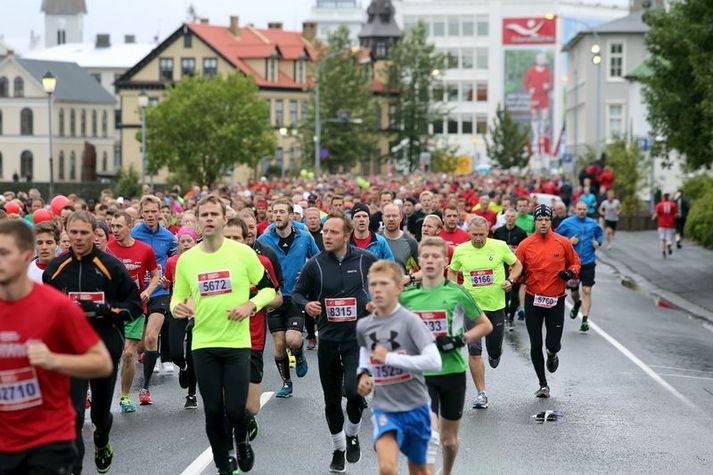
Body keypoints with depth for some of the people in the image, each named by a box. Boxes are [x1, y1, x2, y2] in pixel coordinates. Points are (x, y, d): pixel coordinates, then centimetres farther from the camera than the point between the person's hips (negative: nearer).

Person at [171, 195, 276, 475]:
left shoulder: (243, 253, -4)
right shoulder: (186, 259, 2)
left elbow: (268, 288, 4)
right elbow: (178, 296, 12)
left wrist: (251, 305, -14)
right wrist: (177, 307, -10)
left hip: (237, 343, -2)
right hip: (203, 345, 2)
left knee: (235, 408, -6)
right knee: (213, 411, 5)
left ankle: (242, 441, 30)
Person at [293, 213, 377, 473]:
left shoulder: (365, 258, -3)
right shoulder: (315, 264, -4)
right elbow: (297, 293, 5)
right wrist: (306, 304, -16)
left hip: (358, 337, -2)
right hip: (328, 340, 2)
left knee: (353, 389, -21)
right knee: (332, 399, 10)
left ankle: (352, 435, 9)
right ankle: (338, 449, 31)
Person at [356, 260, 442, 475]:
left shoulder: (410, 320, -15)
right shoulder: (364, 325, 0)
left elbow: (434, 362, -25)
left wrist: (390, 358, -25)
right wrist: (363, 373, 4)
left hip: (415, 407, -2)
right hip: (384, 409, 2)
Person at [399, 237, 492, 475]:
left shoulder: (456, 293, -7)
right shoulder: (407, 295, -1)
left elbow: (486, 325, 1)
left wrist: (460, 340, -12)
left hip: (453, 372, 0)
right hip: (421, 374, 0)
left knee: (449, 439, 14)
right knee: (429, 433, -19)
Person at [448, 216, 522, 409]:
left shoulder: (500, 246, -6)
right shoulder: (460, 250, -3)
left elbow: (517, 265, 9)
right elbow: (452, 271, 15)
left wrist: (510, 280, -9)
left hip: (496, 306, 0)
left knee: (494, 352, 9)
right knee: (474, 351, -9)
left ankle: (495, 353, 49)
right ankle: (481, 393, 1)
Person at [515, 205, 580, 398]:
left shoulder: (563, 243, -3)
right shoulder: (525, 245, -3)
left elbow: (575, 263, 10)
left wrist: (571, 272, -10)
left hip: (556, 300, -1)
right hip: (533, 300, 1)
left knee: (553, 344, -4)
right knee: (535, 345, 3)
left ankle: (552, 356, 36)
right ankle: (543, 385, 19)